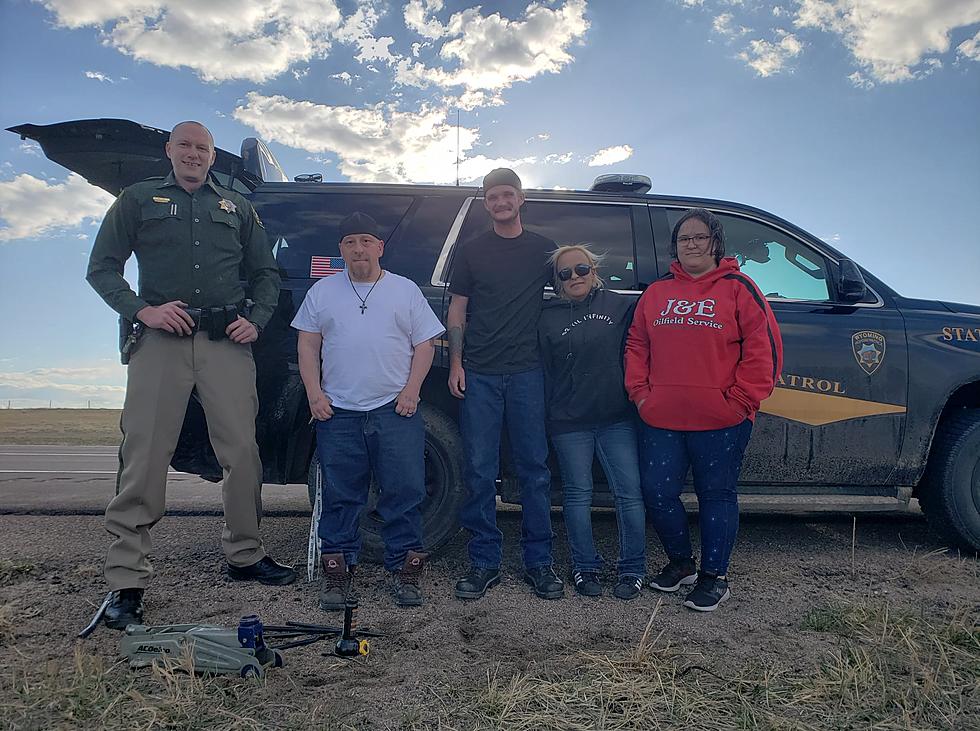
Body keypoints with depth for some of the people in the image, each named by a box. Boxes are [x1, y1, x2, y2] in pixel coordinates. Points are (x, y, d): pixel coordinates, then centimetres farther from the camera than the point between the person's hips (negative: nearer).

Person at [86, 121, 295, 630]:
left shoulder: (236, 207, 21)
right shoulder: (139, 200, 15)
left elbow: (265, 272, 23)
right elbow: (102, 267, 10)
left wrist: (255, 321, 5)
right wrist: (141, 310, -8)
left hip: (226, 342, 2)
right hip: (161, 340, -2)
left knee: (242, 451, 1)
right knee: (144, 458, -6)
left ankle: (245, 554, 17)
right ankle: (126, 581, 0)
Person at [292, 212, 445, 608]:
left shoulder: (406, 290, 9)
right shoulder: (322, 291, 12)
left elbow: (424, 345, 6)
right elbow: (308, 345, 10)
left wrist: (411, 390, -6)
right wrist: (314, 393, -2)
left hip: (396, 411, 0)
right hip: (338, 412, 1)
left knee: (404, 493, 1)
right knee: (340, 496, 6)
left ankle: (404, 569, 13)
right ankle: (337, 570, 17)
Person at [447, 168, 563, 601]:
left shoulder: (544, 250, 12)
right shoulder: (471, 252, 12)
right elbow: (457, 310, 11)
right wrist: (456, 364, 0)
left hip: (527, 371, 0)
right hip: (479, 373, 0)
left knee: (534, 469, 2)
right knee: (480, 471, 1)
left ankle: (538, 561, 13)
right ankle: (484, 563, 11)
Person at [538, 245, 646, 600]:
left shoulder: (620, 306, 5)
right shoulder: (547, 317, 5)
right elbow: (543, 372, 6)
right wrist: (546, 417, 3)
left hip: (617, 418, 0)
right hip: (569, 424, 0)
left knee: (630, 492, 1)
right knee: (577, 495, 9)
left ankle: (632, 569, 17)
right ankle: (585, 568, 23)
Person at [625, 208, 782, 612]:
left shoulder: (737, 288, 1)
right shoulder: (656, 292, 14)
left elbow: (763, 347, -4)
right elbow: (636, 344, 16)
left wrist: (740, 399, -10)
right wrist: (640, 390, 4)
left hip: (720, 423, -4)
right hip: (660, 421, 4)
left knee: (716, 496, 6)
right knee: (657, 493, 6)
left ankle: (714, 575, 22)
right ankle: (680, 562, 29)